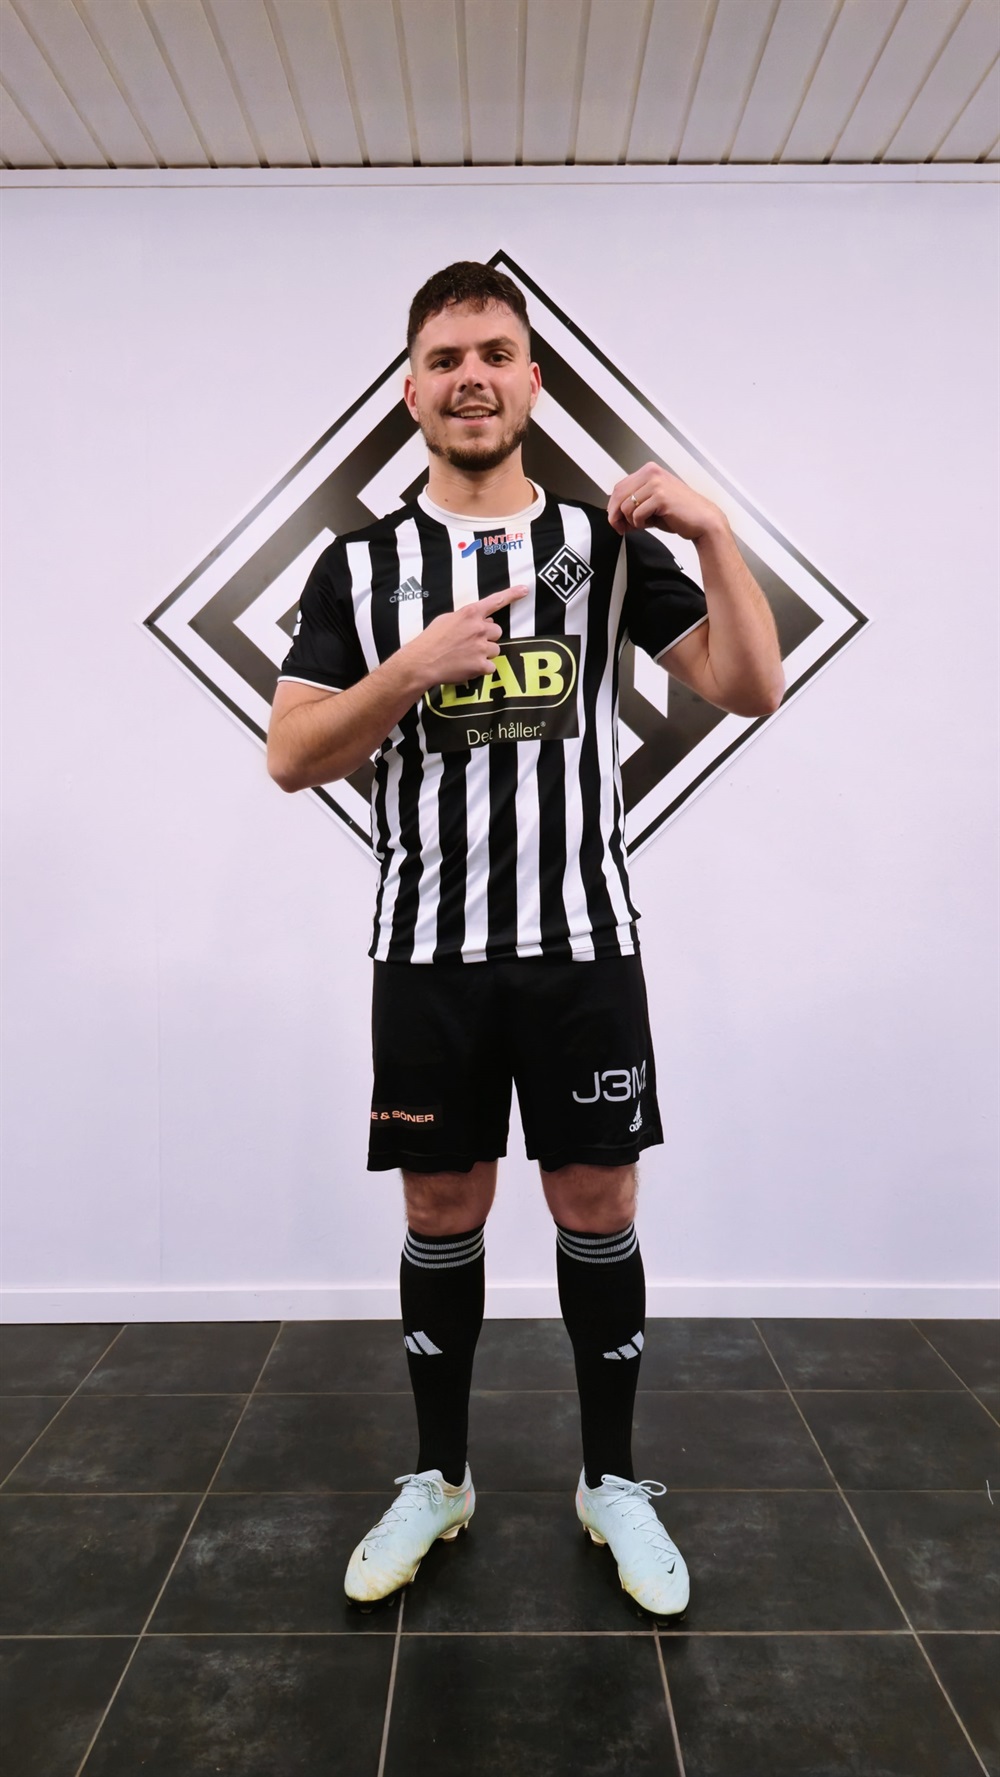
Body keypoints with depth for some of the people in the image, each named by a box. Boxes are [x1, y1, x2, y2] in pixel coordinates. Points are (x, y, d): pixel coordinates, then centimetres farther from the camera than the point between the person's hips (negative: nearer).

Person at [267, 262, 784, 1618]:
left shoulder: (610, 542, 4)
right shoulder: (360, 565, 5)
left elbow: (753, 691, -2)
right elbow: (291, 758, -2)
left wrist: (714, 532, -15)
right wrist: (416, 665, -17)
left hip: (584, 943, 0)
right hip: (428, 950, 1)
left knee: (597, 1212, 8)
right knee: (442, 1217, 11)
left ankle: (613, 1483, 29)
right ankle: (439, 1480, 31)